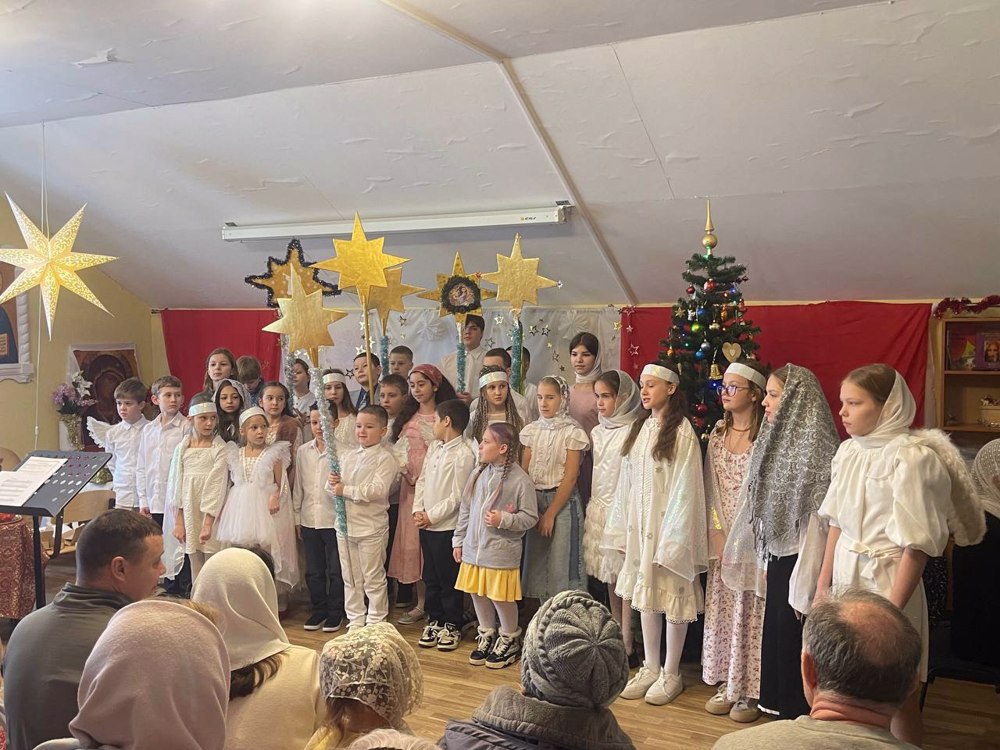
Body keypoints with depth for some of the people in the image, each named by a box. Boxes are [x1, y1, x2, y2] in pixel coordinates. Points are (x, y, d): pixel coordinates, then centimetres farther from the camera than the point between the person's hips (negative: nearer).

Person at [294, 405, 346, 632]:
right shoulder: (303, 452, 6)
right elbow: (298, 487, 12)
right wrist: (297, 517, 13)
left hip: (334, 519, -5)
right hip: (309, 520, 5)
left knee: (336, 570, 6)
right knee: (313, 570, 14)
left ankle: (335, 612, 20)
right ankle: (318, 609, 29)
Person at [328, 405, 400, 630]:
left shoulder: (385, 458, -9)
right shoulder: (348, 457, 12)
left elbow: (377, 490, -21)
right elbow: (335, 489, 14)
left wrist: (346, 490, -19)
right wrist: (333, 483, -10)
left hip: (371, 527, -6)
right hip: (345, 524, 6)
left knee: (373, 578, 4)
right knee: (350, 579, 15)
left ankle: (376, 623, 16)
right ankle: (355, 621, 26)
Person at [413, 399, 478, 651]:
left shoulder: (464, 454, -17)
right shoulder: (434, 447, 8)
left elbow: (457, 497, -17)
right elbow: (422, 480, 12)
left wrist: (431, 516, -13)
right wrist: (418, 510, -1)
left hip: (447, 526, -7)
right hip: (427, 525, 7)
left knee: (449, 580, 5)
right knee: (430, 578, 16)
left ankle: (452, 626, 18)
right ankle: (434, 621, 29)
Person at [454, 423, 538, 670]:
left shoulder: (520, 480, -14)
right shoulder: (479, 474, 4)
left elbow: (530, 517, -10)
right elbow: (465, 509, 11)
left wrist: (504, 519, -23)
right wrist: (459, 540, 13)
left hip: (502, 553, -6)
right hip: (473, 549, 6)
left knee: (501, 598, 3)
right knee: (478, 594, 15)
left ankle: (509, 641, 25)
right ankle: (486, 637, 35)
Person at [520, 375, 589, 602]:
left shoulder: (572, 432, -7)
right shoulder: (532, 430, 8)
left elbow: (570, 477, -11)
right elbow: (524, 472, 4)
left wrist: (550, 514, -12)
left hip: (562, 501, -5)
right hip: (535, 500, 5)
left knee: (561, 563, -4)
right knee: (538, 564, 10)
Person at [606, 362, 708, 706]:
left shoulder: (682, 432, -11)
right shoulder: (640, 428, 9)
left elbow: (685, 488, -14)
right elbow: (627, 482, 11)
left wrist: (672, 540, -15)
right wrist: (621, 531, 10)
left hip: (668, 523, -6)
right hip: (639, 526, 7)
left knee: (673, 598, 3)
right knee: (645, 595, 12)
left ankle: (671, 674, 15)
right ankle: (650, 668, 24)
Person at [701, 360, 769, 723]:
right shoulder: (718, 433, 9)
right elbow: (711, 488, 8)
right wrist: (717, 533, 0)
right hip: (721, 537, 6)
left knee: (750, 611, 1)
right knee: (721, 609, 10)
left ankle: (749, 691, 12)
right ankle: (726, 683, 22)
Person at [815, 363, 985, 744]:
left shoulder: (910, 456, -17)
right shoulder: (849, 450, 4)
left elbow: (916, 545, -18)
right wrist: (823, 585, 13)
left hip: (887, 580, -6)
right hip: (845, 576, 6)